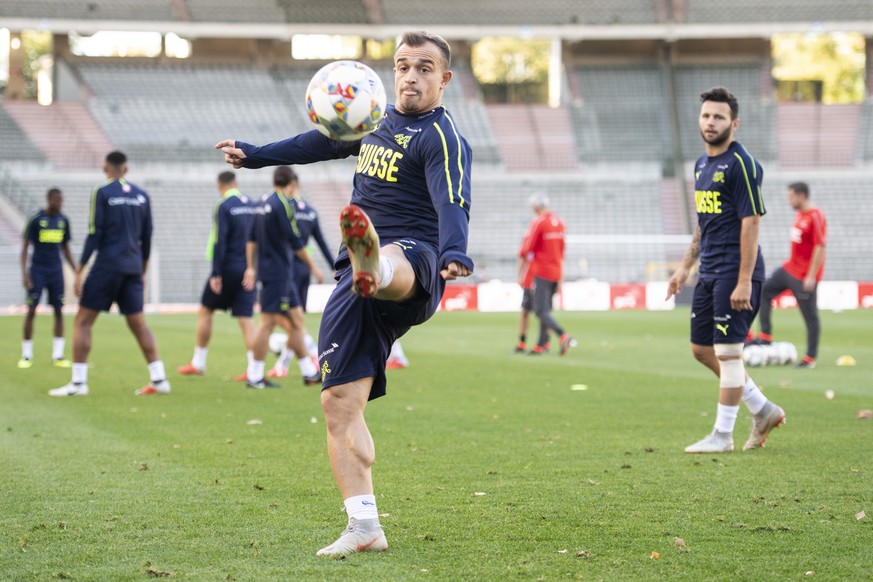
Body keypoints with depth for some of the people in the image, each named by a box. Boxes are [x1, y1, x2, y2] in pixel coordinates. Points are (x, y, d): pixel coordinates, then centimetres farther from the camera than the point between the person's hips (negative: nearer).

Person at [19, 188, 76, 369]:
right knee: (31, 310, -4)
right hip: (37, 270, -4)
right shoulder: (35, 219, -7)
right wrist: (24, 274, -12)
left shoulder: (63, 220, 6)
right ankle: (26, 355, 4)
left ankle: (58, 355, 5)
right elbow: (25, 247, -5)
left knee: (59, 310, 1)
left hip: (56, 270, 4)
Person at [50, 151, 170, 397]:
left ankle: (78, 383, -5)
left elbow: (95, 233, -10)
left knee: (82, 321, 1)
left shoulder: (102, 193, -6)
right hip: (133, 267, 5)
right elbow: (147, 236, 12)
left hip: (107, 266, -5)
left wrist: (80, 270, -7)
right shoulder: (141, 195, 9)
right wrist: (143, 268, 23)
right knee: (138, 323, 11)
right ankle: (159, 379, 6)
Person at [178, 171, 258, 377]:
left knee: (205, 311, 10)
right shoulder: (252, 205, 9)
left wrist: (216, 274, -15)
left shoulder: (223, 206, -9)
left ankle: (198, 363, 14)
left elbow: (219, 241, -15)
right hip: (249, 271, 5)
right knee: (246, 318, 2)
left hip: (228, 268, -5)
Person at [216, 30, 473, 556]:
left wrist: (454, 253, -41)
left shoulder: (443, 138, -3)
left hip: (414, 262, -7)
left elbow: (453, 204, -21)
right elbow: (322, 142, 40)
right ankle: (365, 528, -1)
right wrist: (255, 155, 49)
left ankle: (373, 266, -84)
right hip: (356, 283, 7)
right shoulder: (378, 121, 22)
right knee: (340, 402, -4)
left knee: (392, 263, -45)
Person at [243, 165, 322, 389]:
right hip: (277, 273, -9)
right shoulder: (284, 204, -13)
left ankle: (309, 372, 16)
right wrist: (313, 267, -7)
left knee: (297, 318, 12)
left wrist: (251, 268, 19)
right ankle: (254, 376, -5)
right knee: (268, 322, -7)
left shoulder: (265, 203, 13)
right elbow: (295, 242, -15)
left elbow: (251, 238, 16)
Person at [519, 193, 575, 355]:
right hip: (557, 271, 8)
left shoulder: (538, 222, -13)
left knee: (541, 311, -9)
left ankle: (563, 335, -28)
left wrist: (522, 254, 7)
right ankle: (542, 344, 17)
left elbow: (527, 249, -14)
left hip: (542, 272, -8)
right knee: (546, 308, 15)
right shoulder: (559, 222, 10)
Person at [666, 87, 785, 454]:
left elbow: (751, 223, -17)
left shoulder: (741, 164, -13)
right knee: (702, 349, 12)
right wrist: (686, 266, 19)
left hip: (734, 274, -9)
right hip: (709, 273, 9)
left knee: (728, 352, -5)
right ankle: (763, 410, 23)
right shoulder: (702, 164, 14)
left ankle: (722, 436, 4)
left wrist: (744, 282, -21)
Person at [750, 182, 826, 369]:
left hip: (805, 275, -10)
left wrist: (811, 277, -22)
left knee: (810, 316, -1)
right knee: (764, 291, 7)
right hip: (790, 268, 10)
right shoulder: (800, 215, 10)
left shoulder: (816, 217, -18)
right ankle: (765, 336, 11)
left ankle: (810, 358, 5)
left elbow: (820, 247, -21)